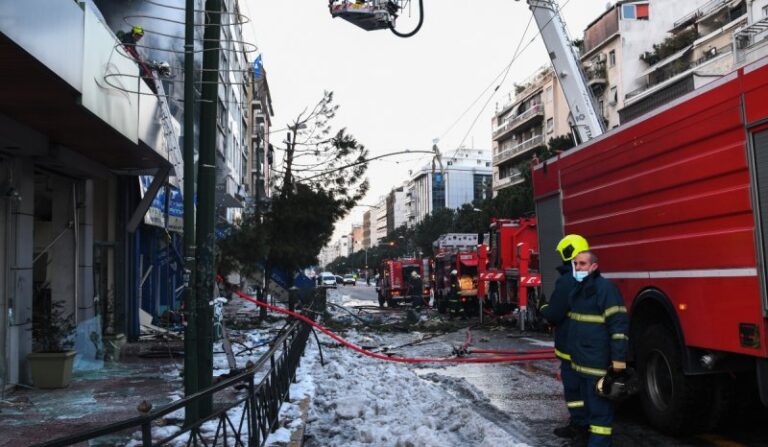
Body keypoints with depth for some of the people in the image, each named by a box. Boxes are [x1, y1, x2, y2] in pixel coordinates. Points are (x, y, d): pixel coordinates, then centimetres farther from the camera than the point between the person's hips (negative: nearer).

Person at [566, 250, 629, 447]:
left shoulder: (605, 288, -15)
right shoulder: (578, 289, 13)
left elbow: (619, 326, -19)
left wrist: (618, 363, -22)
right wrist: (573, 353, 27)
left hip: (599, 364, -9)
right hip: (581, 362, 9)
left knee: (600, 408, -2)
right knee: (589, 405, 19)